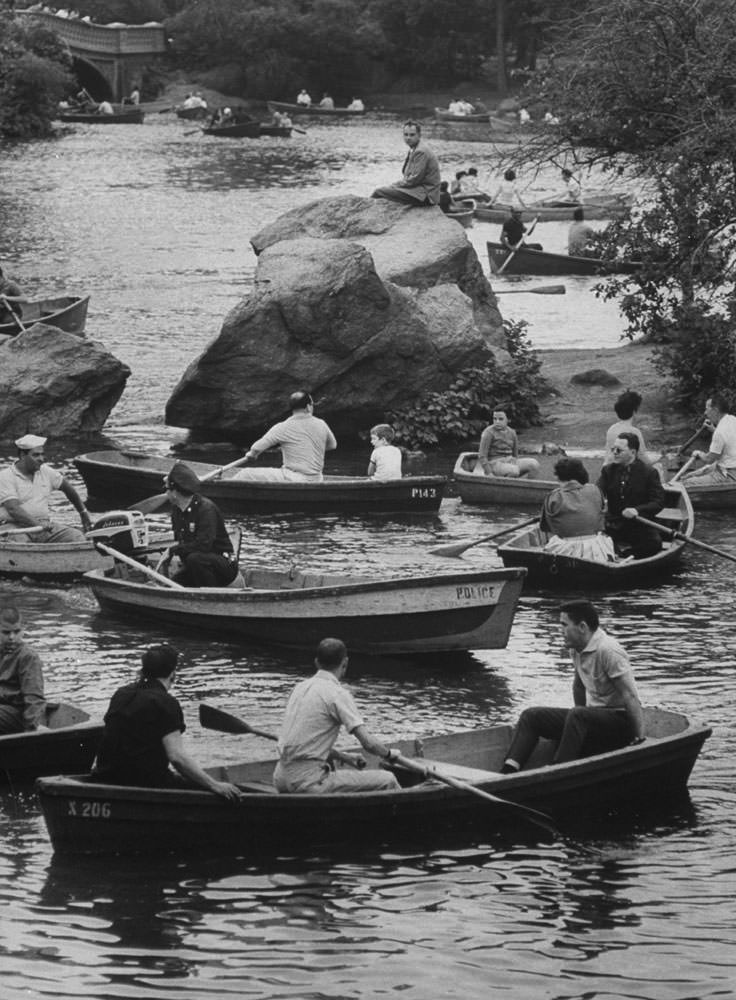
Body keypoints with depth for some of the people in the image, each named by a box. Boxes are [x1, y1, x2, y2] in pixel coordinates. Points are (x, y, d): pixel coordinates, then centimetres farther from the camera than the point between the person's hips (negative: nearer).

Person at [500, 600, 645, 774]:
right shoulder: (577, 649, 5)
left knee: (577, 716, -37)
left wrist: (640, 738, -24)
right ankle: (507, 773, -15)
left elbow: (630, 696, -23)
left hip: (621, 722, -9)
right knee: (531, 717, 0)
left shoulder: (607, 651, -22)